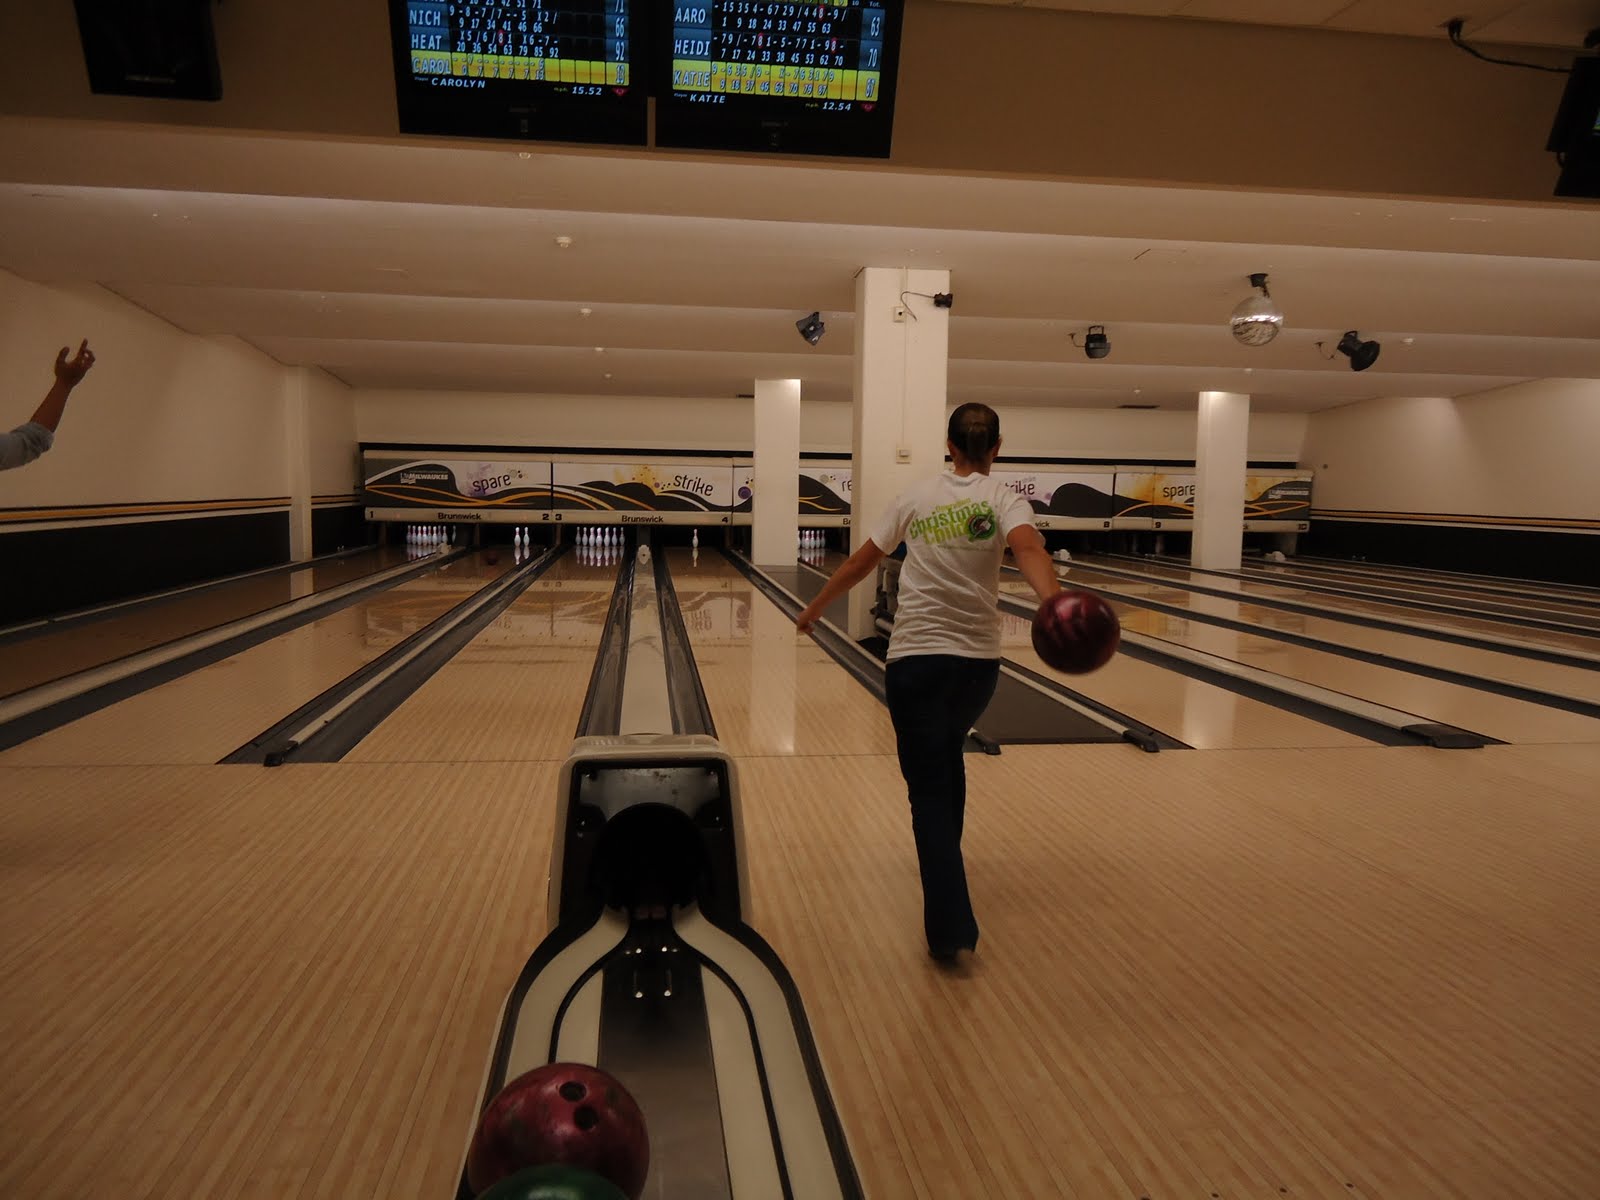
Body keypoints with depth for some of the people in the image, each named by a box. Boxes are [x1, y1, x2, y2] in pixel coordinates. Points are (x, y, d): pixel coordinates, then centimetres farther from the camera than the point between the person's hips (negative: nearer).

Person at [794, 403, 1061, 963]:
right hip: (978, 659, 2)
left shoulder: (916, 498, 3)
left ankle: (951, 926, -9)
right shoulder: (1004, 499, -1)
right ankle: (945, 862, 43)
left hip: (915, 657, -1)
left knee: (929, 787, -1)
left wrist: (814, 609, 21)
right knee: (948, 759, 27)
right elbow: (1029, 549, -23)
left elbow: (859, 564, 8)